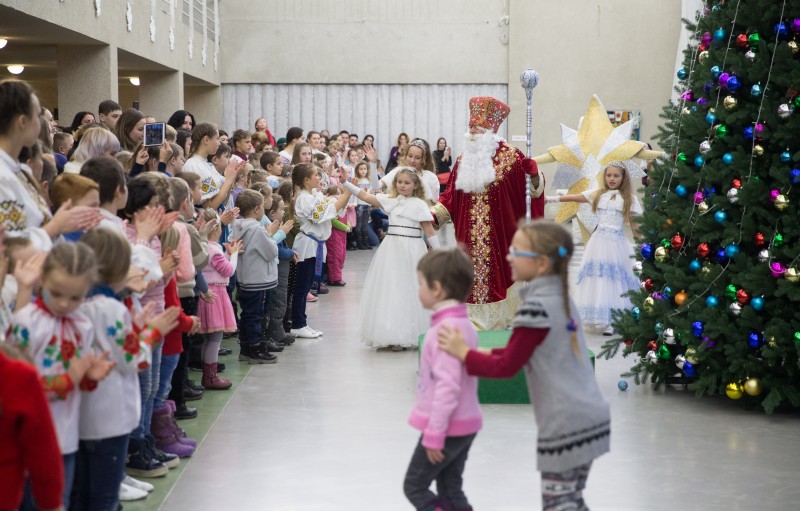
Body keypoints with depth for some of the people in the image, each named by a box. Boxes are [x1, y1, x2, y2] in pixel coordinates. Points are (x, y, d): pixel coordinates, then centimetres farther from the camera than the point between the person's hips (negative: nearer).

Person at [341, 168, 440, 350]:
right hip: (391, 250, 5)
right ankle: (393, 335, 11)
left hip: (411, 251, -5)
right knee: (389, 291, 5)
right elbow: (365, 196, 4)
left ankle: (408, 335, 3)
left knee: (408, 292, -1)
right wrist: (345, 183, -3)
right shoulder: (390, 200, 7)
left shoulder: (419, 205, -5)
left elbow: (429, 232, -4)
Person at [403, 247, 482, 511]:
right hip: (465, 423, 9)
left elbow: (447, 386, -26)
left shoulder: (447, 329, -22)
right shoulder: (463, 323, 9)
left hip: (448, 426, -9)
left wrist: (434, 434, -21)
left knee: (414, 486, 4)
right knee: (450, 489, 15)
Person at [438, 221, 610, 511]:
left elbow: (507, 367, -11)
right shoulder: (560, 299, 11)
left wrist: (463, 353, -3)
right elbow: (526, 352, 20)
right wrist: (486, 355, 14)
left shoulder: (537, 306, -16)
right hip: (589, 418, 9)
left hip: (566, 426, -9)